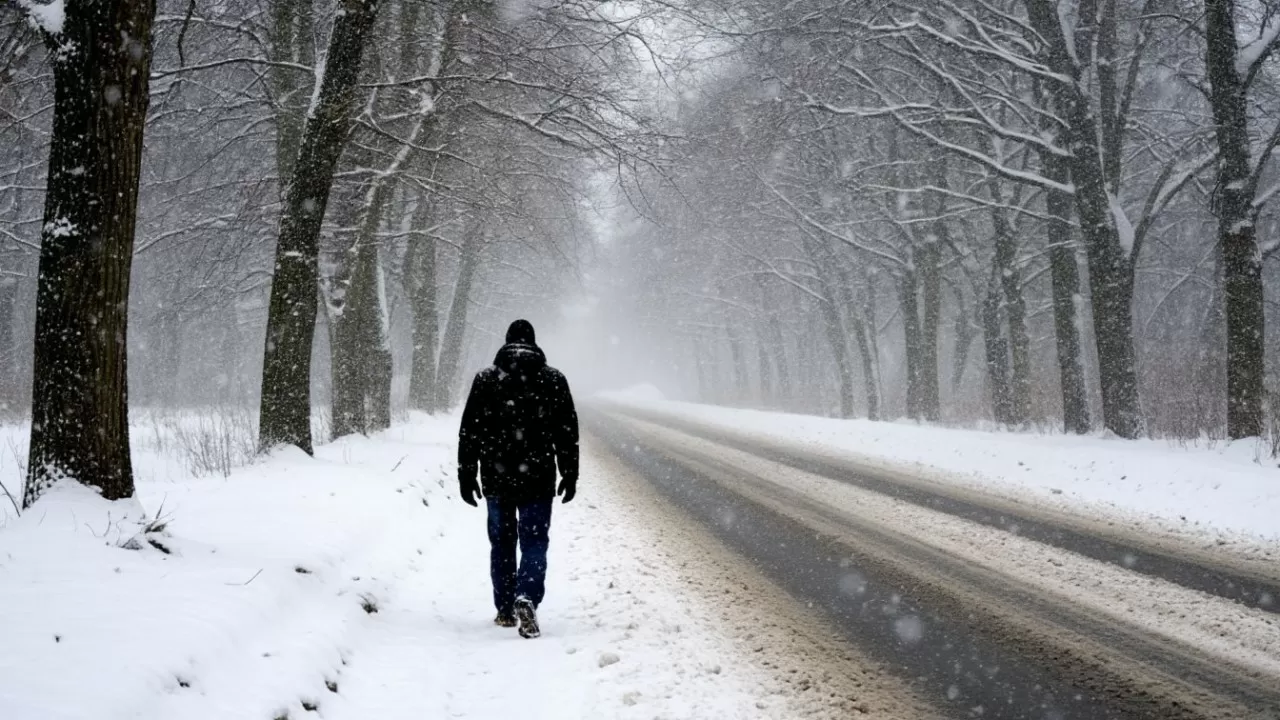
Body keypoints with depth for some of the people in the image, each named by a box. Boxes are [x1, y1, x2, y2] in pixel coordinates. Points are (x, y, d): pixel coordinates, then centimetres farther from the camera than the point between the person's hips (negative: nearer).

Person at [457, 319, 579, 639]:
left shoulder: (486, 379, 1)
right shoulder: (553, 379, 1)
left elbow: (469, 431, 1)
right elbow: (567, 431, 2)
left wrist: (466, 475, 6)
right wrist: (570, 475, 8)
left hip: (496, 480, 1)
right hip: (538, 480, -1)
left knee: (502, 543, 13)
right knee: (534, 542, 1)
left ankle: (505, 609, 18)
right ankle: (527, 598, -21)